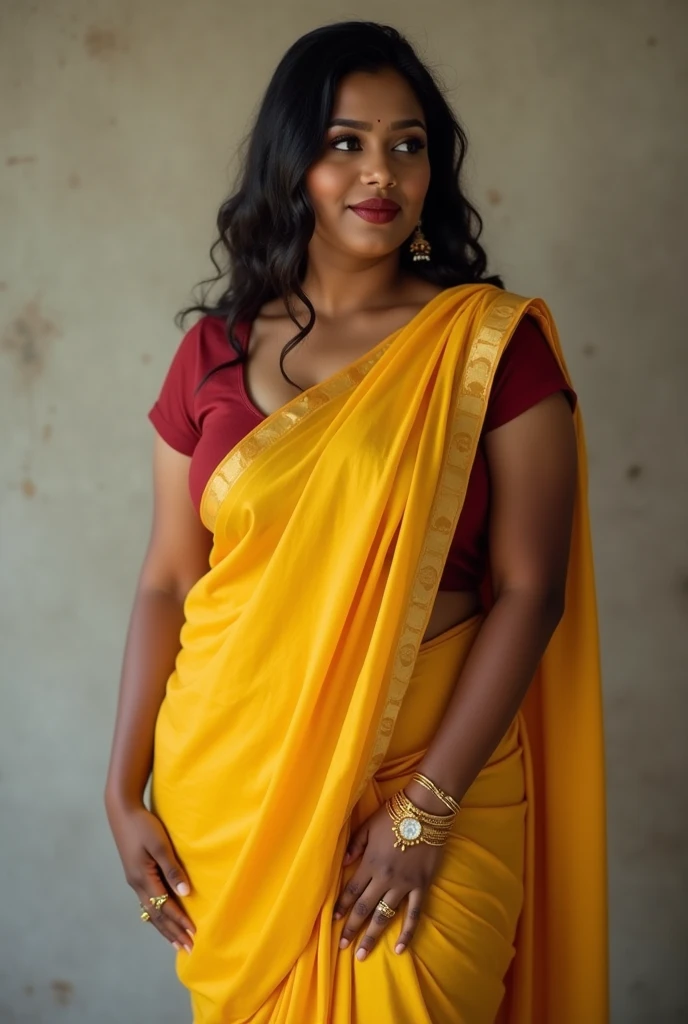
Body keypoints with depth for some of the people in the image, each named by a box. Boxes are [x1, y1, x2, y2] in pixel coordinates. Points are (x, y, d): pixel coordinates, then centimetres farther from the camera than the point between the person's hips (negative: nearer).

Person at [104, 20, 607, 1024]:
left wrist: (425, 811, -14)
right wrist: (124, 795, 1)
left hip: (429, 779, -3)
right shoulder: (214, 350, 3)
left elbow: (531, 591, -10)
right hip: (223, 788, 3)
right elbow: (167, 583, 5)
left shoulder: (493, 342, -6)